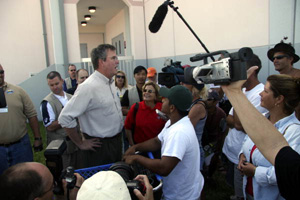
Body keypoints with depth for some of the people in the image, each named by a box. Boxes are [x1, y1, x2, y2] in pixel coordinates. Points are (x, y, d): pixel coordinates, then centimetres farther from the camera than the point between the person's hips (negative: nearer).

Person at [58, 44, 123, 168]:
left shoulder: (110, 82, 5)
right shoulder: (89, 87, -23)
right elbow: (65, 118, -24)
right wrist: (80, 143, -13)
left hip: (116, 142, 8)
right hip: (99, 147, -8)